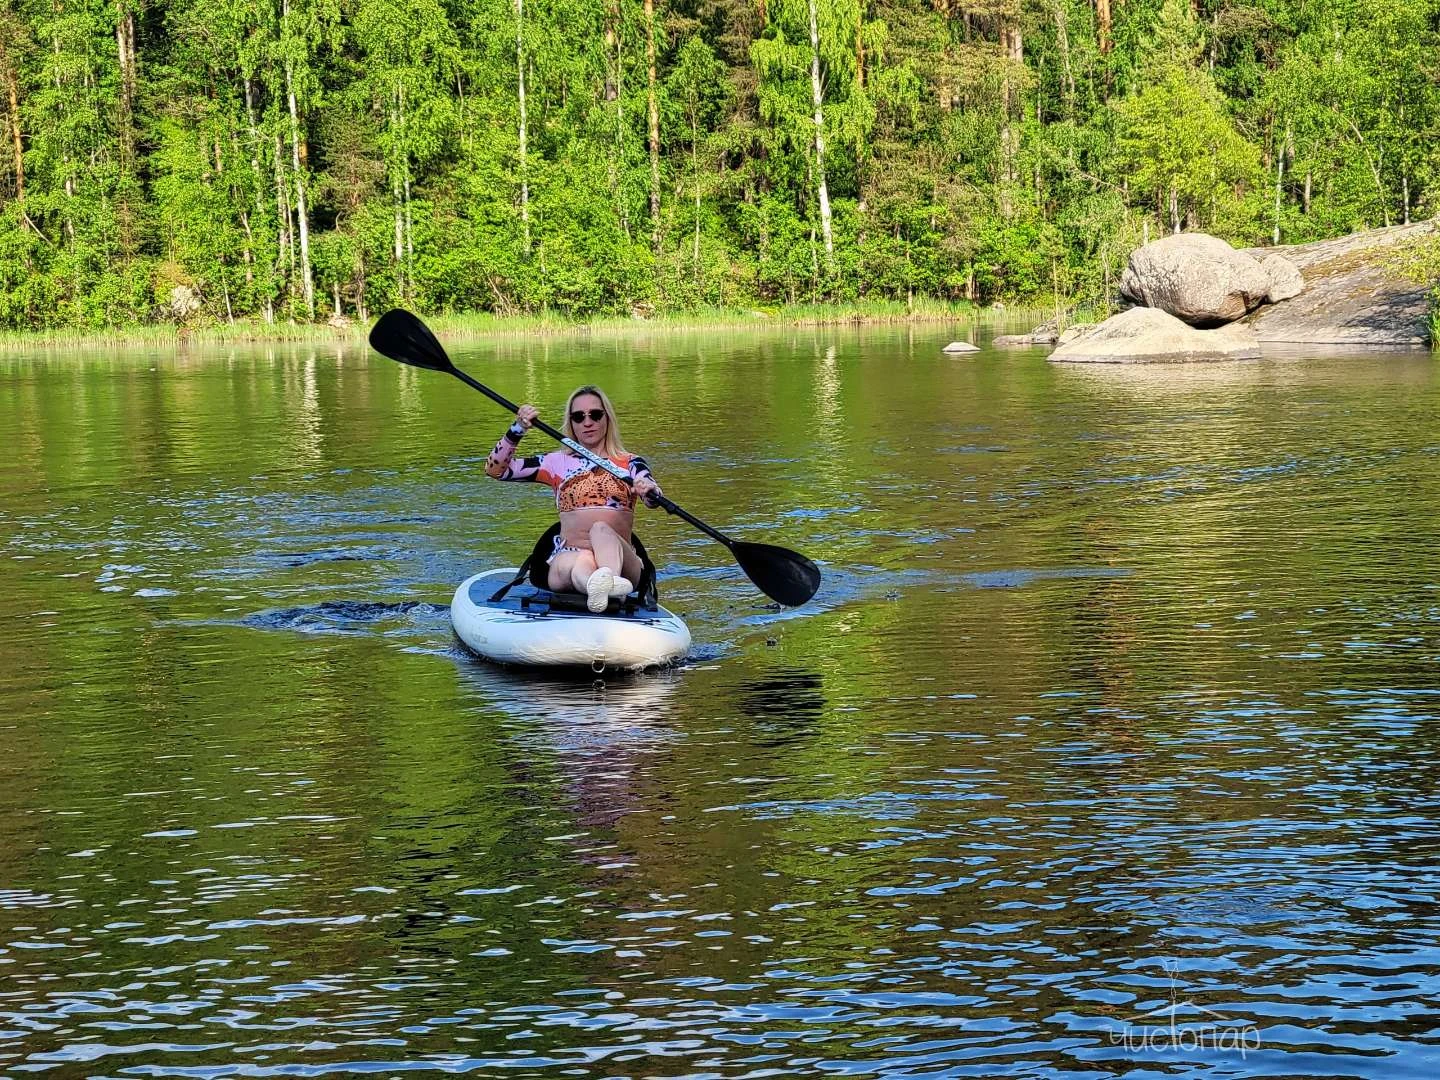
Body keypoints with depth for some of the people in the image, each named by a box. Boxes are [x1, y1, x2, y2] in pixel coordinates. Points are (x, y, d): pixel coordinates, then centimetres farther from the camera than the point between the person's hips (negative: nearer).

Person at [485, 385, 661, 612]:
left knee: (601, 529, -35)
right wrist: (518, 428, -2)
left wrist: (649, 491, -31)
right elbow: (496, 469, 13)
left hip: (621, 561, -1)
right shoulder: (558, 463, 19)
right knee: (580, 563, -36)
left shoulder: (630, 463, 15)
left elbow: (653, 497, -6)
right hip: (566, 557, 1)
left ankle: (609, 580, -66)